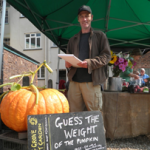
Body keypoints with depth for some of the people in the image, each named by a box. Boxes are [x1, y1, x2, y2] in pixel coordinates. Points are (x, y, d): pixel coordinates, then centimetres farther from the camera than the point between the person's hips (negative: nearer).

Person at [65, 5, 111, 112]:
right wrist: (67, 64, 1)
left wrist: (90, 63, -15)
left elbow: (106, 55, 0)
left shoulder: (99, 36, 9)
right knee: (74, 113, 5)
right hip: (74, 80, 4)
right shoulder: (73, 40, 22)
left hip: (91, 81, -4)